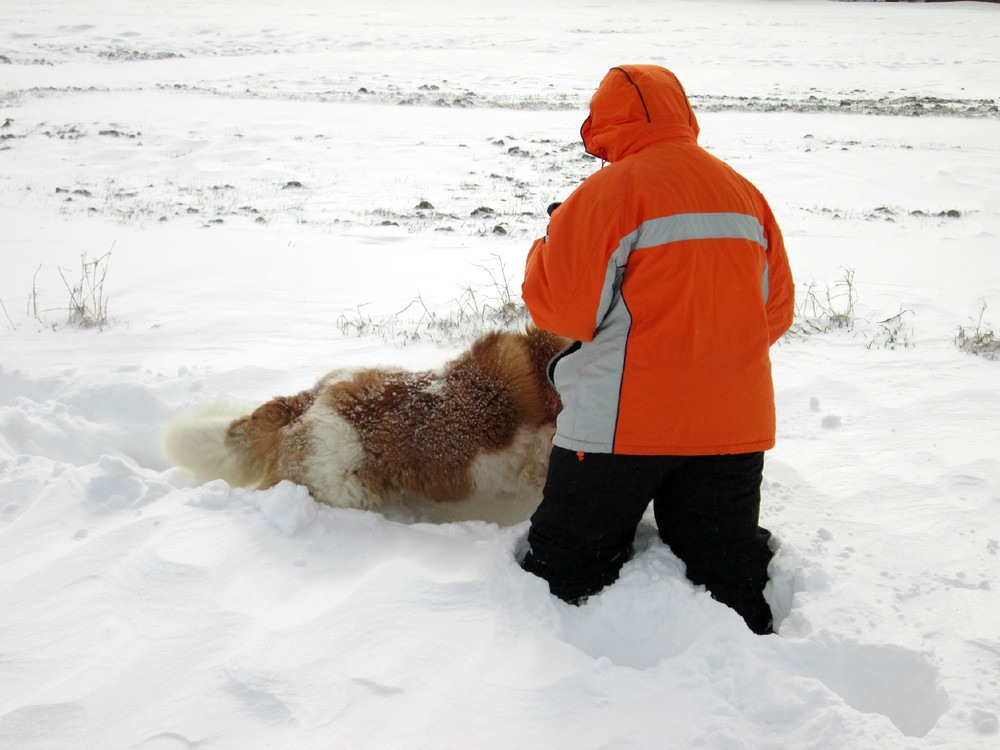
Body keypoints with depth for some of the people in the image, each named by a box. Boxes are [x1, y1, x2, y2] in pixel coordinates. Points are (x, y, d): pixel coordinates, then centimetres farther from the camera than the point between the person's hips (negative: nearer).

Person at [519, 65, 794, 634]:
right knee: (727, 568, 16)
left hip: (627, 421, -6)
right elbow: (777, 311, 15)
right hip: (735, 422, 6)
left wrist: (554, 241, 7)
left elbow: (559, 305, -12)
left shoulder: (612, 189, -11)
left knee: (568, 566, 8)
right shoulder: (745, 192, 9)